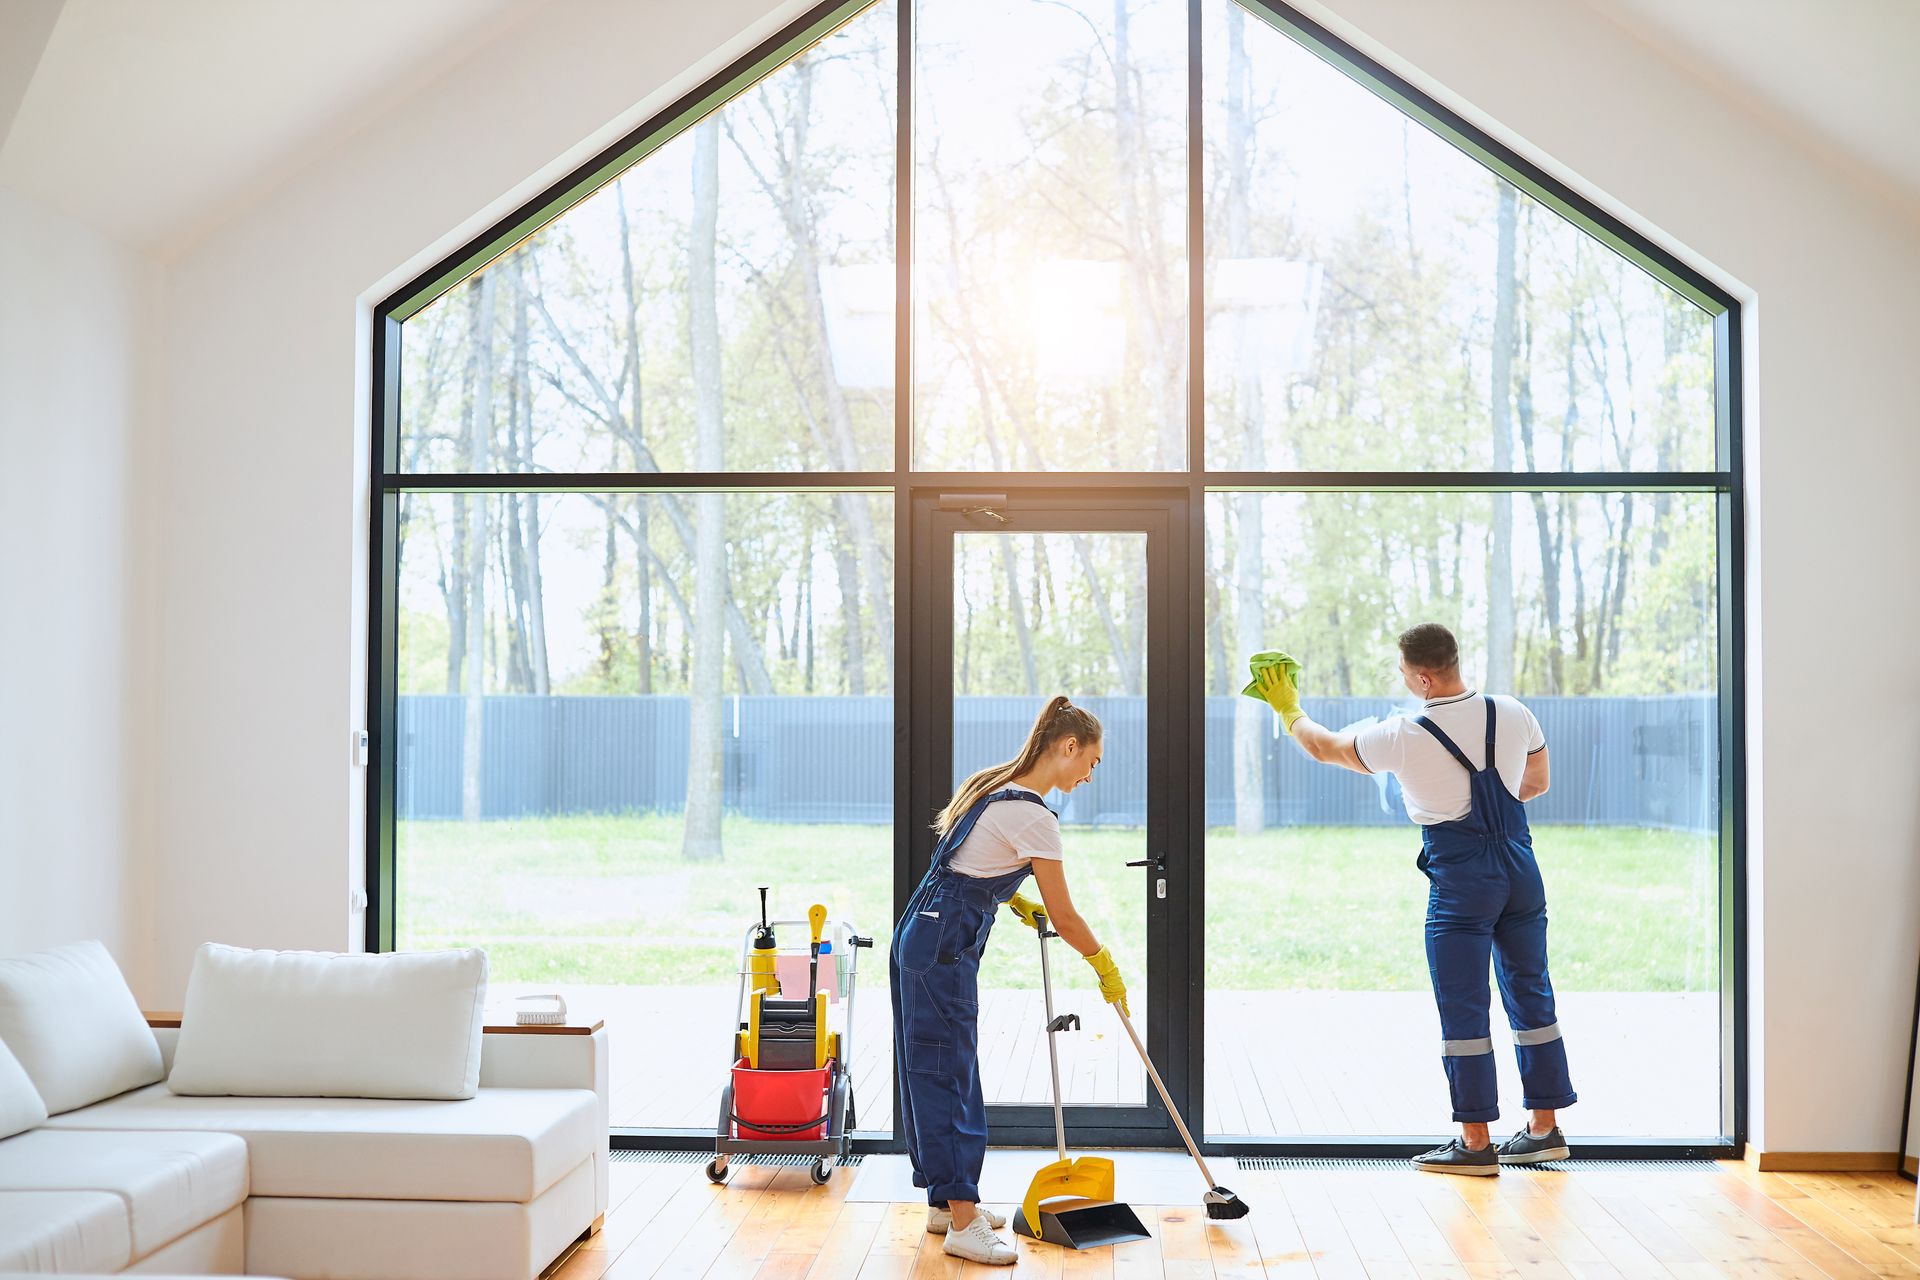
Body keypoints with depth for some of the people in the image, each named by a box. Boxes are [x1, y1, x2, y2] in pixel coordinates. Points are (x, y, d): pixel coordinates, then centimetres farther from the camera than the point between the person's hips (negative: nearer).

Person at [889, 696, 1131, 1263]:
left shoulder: (993, 783, 10)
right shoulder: (1033, 816, -18)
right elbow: (1064, 918, -12)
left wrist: (1014, 900, 17)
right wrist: (1105, 966, 2)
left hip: (923, 937, 10)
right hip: (943, 951, -10)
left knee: (938, 1073, 15)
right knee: (948, 1076, -5)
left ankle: (945, 1201, 26)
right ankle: (963, 1224, 0)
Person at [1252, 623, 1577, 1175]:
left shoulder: (1404, 737, -13)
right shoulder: (1514, 715, 0)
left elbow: (1324, 747, 3)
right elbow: (1537, 783, 18)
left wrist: (1288, 708, 21)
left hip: (1460, 878, -6)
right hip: (1520, 866, 6)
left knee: (1462, 1008, 2)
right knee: (1531, 996, 14)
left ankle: (1475, 1143, 8)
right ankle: (1545, 1128, 23)